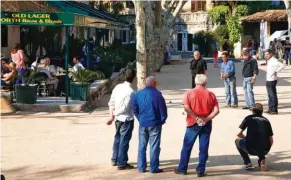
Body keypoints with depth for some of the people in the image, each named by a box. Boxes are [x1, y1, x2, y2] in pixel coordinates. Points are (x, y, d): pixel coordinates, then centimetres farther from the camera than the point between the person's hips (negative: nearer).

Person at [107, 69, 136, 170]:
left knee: (118, 138, 20)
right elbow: (125, 107, -22)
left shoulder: (118, 87, 1)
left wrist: (112, 116, 4)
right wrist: (115, 113, -6)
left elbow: (111, 103, 3)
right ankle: (122, 164, 9)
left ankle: (114, 160, 31)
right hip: (127, 119, -8)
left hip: (118, 118, 8)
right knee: (124, 141, 2)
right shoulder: (130, 91, -20)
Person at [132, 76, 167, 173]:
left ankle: (141, 167, 15)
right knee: (154, 147, 3)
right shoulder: (157, 94, -12)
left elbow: (134, 109, 6)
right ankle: (154, 168, 5)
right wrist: (162, 120, 4)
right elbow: (163, 109, -11)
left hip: (143, 124, 4)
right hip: (154, 124, -4)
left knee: (142, 146, 12)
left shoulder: (138, 94, 2)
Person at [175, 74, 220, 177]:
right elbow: (216, 110, -6)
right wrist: (206, 119, -10)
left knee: (187, 147, 10)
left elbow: (186, 108, -15)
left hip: (193, 124, -1)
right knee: (203, 148, 6)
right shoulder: (211, 94, 1)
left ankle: (182, 169, 16)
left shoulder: (190, 93, -3)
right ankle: (201, 171, 8)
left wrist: (197, 118, -14)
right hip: (206, 125, 1)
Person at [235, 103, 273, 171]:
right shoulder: (266, 120, 15)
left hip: (251, 149, -4)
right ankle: (262, 160, 10)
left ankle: (248, 163, 12)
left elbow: (239, 134, 11)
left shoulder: (249, 118, 9)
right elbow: (271, 141, 13)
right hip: (264, 151, 4)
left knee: (238, 141, 25)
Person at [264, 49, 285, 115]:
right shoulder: (268, 60, 15)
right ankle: (270, 109, 23)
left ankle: (274, 110, -4)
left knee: (273, 95, -7)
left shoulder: (274, 60, -15)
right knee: (270, 95, 15)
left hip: (272, 80, -10)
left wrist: (276, 71, -24)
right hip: (268, 80, 10)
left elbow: (282, 65, -26)